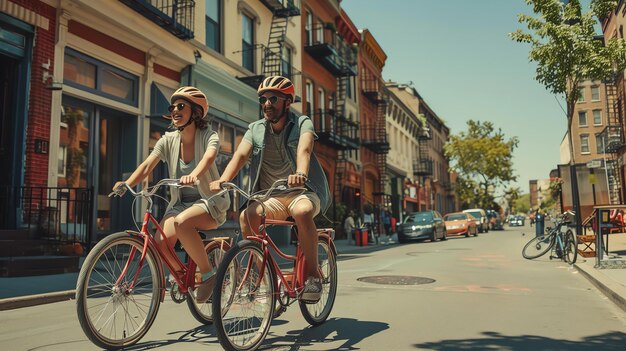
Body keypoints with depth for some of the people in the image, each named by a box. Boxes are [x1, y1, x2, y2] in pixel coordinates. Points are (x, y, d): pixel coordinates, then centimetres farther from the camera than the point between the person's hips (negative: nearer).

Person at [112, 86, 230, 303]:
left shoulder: (208, 136, -9)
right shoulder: (168, 140, 1)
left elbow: (208, 157, -32)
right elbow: (147, 166, -11)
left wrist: (194, 175, -54)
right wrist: (126, 184, -31)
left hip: (209, 201, -4)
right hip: (179, 203, 5)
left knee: (181, 222, -36)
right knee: (160, 243, -20)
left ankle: (208, 274, -16)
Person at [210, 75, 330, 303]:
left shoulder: (302, 124, -3)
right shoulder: (255, 129, 7)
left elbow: (304, 150, -25)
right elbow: (240, 155, -10)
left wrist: (300, 174, -47)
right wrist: (223, 180, -30)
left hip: (302, 192, -3)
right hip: (269, 197, 3)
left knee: (302, 212, -37)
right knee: (246, 216, -27)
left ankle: (312, 275, -19)